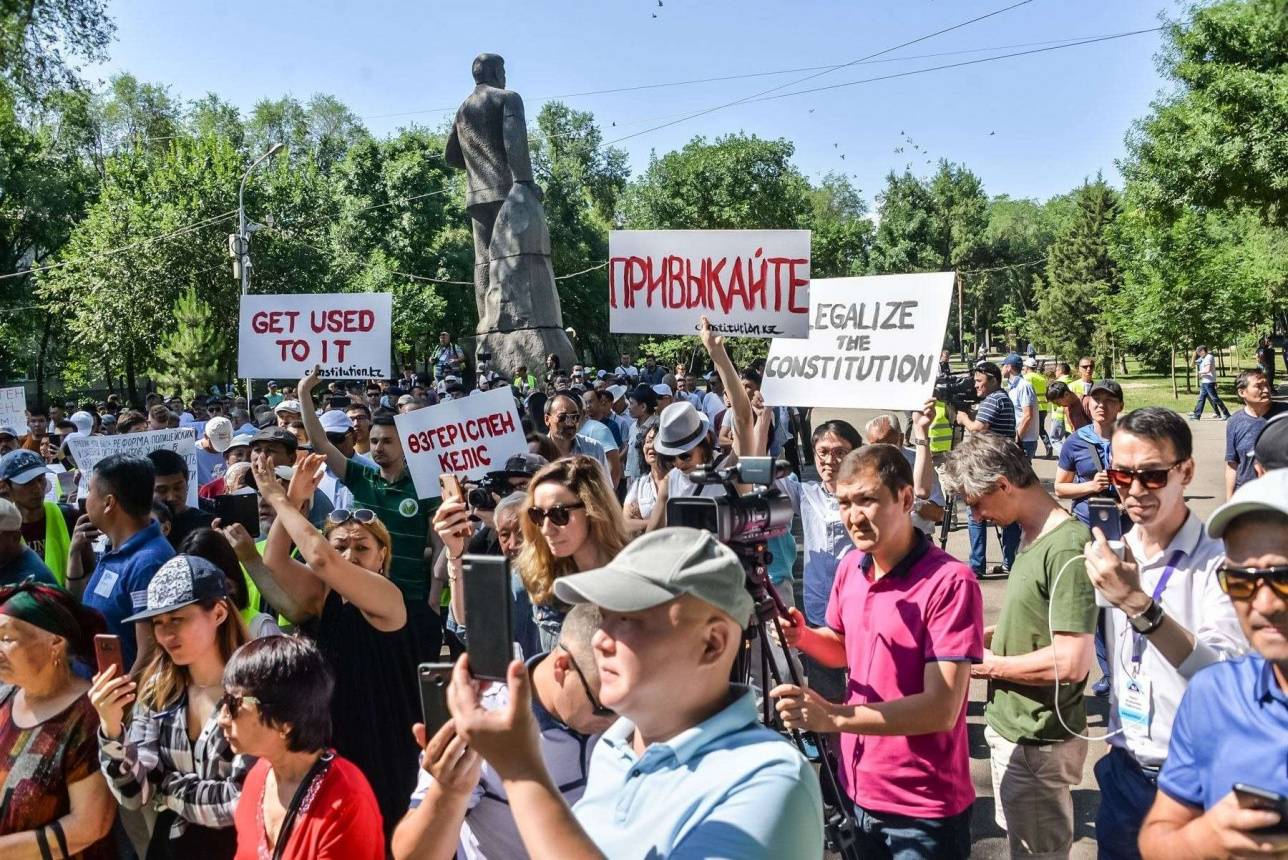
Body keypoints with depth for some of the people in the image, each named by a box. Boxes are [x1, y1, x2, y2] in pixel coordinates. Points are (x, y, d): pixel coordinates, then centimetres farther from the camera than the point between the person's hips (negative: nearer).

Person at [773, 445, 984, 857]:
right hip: (858, 793, 6)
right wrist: (803, 636, -6)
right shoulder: (850, 568, 0)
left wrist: (834, 717, -34)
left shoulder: (950, 583, -21)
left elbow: (942, 709, -25)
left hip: (926, 809, -6)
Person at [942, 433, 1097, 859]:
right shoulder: (1033, 537, 5)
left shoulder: (1067, 548, -24)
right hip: (1012, 727, 9)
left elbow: (1071, 662, -28)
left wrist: (990, 665, -16)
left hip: (1038, 743, -9)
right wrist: (984, 638, 3)